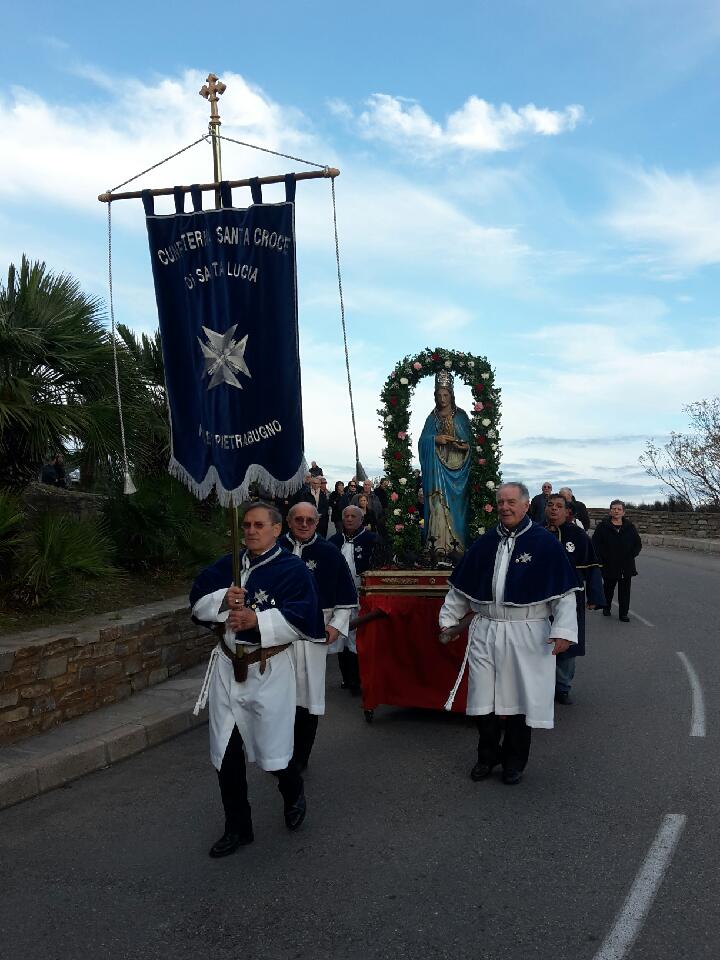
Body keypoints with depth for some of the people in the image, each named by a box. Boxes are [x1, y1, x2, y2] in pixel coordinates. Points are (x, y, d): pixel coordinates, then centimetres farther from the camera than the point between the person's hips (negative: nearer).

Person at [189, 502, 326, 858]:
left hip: (270, 671, -5)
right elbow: (198, 604, 5)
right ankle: (237, 828, 28)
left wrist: (258, 620, -29)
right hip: (228, 667, 5)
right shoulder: (226, 566, 8)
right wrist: (222, 599, -16)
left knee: (273, 753, 4)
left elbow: (304, 619, -18)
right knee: (226, 752, 9)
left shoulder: (293, 569, -9)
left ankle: (294, 793, 40)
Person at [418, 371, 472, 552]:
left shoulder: (461, 415, 8)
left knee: (457, 502, -4)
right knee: (439, 501, -9)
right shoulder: (432, 417, 11)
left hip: (458, 465, 0)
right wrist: (436, 439, -14)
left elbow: (470, 440, 7)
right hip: (438, 465, 0)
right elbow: (423, 440, 4)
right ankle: (441, 542, -12)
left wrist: (465, 446, -13)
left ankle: (457, 543, -2)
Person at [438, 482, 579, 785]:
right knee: (484, 698, 8)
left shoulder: (545, 543, -6)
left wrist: (563, 630, -15)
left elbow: (563, 590, -8)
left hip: (527, 636, -3)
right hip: (485, 633, 4)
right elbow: (461, 587, 14)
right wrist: (448, 619, 13)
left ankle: (514, 761, 25)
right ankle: (487, 757, 26)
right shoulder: (484, 544, 7)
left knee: (520, 699, 7)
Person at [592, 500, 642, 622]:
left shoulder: (630, 527, 4)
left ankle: (624, 613, 12)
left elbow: (638, 544, 11)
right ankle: (606, 607, 35)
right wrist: (602, 558, -13)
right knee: (608, 588, 14)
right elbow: (595, 544, -5)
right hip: (609, 566, -1)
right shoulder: (602, 526, -3)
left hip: (626, 567, 1)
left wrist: (631, 556, -2)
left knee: (625, 590, 3)